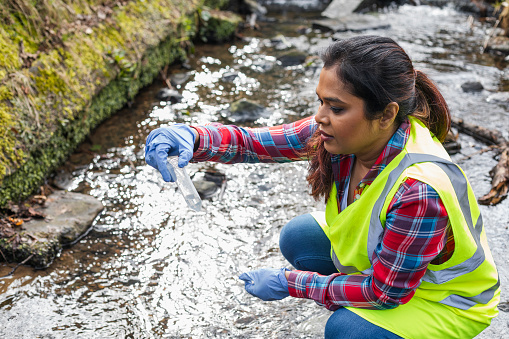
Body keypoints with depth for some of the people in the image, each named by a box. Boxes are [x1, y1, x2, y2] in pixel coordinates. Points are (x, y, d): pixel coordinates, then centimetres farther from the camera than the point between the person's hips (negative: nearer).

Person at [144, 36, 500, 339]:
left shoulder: (420, 189, -40)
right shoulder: (344, 134, -21)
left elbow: (384, 292, -29)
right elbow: (257, 142, -19)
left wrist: (290, 283, -21)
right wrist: (190, 138, -39)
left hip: (449, 297, -6)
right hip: (382, 252, 7)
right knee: (298, 237, -5)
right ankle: (352, 310, 15)